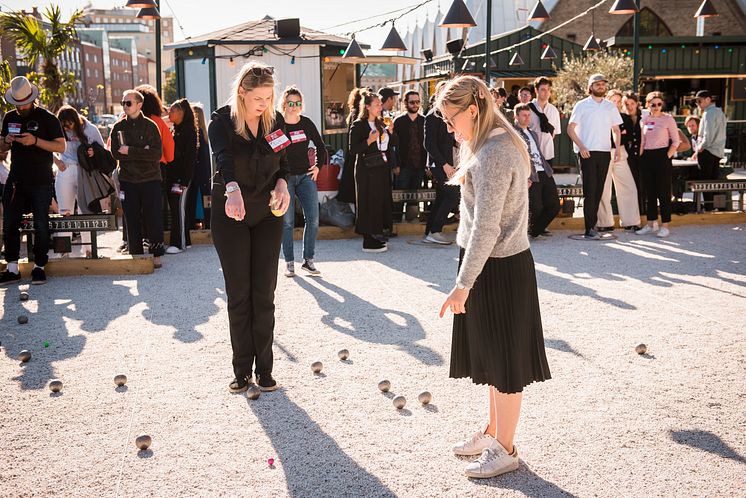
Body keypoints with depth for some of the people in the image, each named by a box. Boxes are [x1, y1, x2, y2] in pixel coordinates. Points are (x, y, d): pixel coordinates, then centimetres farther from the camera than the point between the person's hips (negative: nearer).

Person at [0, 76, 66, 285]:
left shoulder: (47, 118, -4)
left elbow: (61, 146, -8)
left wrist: (36, 141, -20)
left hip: (40, 182, -5)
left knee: (41, 225, 1)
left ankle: (39, 266, 10)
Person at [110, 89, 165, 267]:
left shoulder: (150, 126, 1)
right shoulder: (118, 127, 9)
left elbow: (157, 154, -9)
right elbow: (116, 153, -2)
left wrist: (131, 151, -14)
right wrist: (142, 153, -13)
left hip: (150, 179, -2)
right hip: (127, 180, 2)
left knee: (153, 218, -3)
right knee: (132, 220, 3)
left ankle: (156, 254, 5)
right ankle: (136, 255, 11)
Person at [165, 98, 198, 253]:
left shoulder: (188, 130, -9)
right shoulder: (176, 130, 16)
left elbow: (190, 157, -14)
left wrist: (184, 180, -18)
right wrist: (167, 175, 12)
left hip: (182, 176, -8)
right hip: (172, 175, 9)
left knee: (178, 208, -8)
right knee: (174, 207, 9)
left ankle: (178, 243, -5)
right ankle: (184, 241, 16)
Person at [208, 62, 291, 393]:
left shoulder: (275, 120, 1)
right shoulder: (222, 121, -12)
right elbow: (223, 158, -33)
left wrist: (282, 185, -12)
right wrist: (233, 189, -52)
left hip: (267, 214, 3)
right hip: (230, 215, -2)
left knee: (264, 294, 2)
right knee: (238, 295, 1)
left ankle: (264, 370, 10)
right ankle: (242, 371, 10)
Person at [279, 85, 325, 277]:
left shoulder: (307, 123, 6)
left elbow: (321, 147, 18)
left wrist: (317, 166, 9)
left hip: (305, 176, 3)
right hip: (285, 177, -3)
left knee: (313, 219, -4)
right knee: (287, 222, -2)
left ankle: (308, 260, 7)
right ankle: (289, 263, 8)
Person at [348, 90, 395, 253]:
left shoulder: (380, 123, 15)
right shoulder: (358, 125, -8)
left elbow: (390, 144, 19)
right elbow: (353, 149, -14)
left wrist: (390, 131, 2)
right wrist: (369, 141, -23)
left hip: (382, 168, 8)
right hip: (367, 170, -8)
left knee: (382, 201, 9)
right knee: (369, 203, -5)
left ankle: (377, 236, 19)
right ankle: (369, 242, 0)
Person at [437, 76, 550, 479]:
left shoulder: (493, 154, -22)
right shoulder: (498, 142, 10)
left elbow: (485, 227, -26)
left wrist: (463, 284, -25)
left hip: (498, 268, -10)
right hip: (493, 264, 10)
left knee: (504, 361, 3)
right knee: (492, 355, 20)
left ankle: (504, 450, 17)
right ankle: (493, 432, 35)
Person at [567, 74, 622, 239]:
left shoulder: (610, 106, 12)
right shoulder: (582, 105, 1)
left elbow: (616, 130, 17)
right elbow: (570, 129, -1)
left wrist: (617, 147, 0)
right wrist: (581, 146, -14)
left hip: (605, 152, 4)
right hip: (587, 153, -4)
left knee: (598, 190, 6)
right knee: (590, 190, -8)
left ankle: (592, 225, 13)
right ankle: (589, 229, -8)